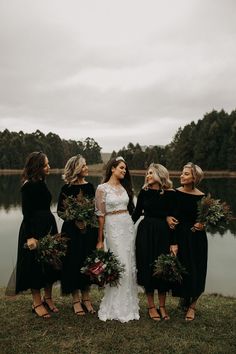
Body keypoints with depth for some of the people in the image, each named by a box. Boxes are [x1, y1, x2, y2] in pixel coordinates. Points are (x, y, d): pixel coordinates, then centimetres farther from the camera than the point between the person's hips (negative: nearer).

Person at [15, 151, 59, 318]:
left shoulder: (41, 183, 9)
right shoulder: (28, 186, -13)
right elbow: (27, 213, -16)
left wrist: (53, 230, 13)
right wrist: (30, 236, -19)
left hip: (49, 227, 8)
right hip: (35, 229, -8)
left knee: (50, 263, 14)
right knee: (36, 265, 3)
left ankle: (48, 298, 29)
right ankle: (37, 303, 18)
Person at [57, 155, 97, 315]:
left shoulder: (90, 186, 6)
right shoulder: (67, 188, -6)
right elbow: (60, 210, -3)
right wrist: (75, 221, -14)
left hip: (90, 230, 4)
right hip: (72, 230, -4)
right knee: (74, 263, 1)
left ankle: (86, 298, 23)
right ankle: (76, 300, 16)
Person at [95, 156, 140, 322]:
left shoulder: (124, 187, 12)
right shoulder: (102, 188, -5)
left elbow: (129, 208, 14)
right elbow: (101, 214, -6)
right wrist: (100, 240, -7)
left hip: (128, 226, 6)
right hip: (113, 227, -6)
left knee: (130, 266, 8)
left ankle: (128, 304, 23)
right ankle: (116, 307, 14)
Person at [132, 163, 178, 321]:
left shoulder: (170, 194, -5)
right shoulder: (144, 192, 0)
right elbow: (137, 213, 8)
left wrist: (174, 242, -6)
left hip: (163, 234, -1)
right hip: (146, 233, 1)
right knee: (147, 268, 5)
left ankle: (162, 306, 23)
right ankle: (151, 306, 20)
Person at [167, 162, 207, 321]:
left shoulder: (201, 197, -8)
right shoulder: (175, 193, -4)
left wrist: (203, 224, -19)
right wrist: (167, 218, -16)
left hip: (196, 238, -2)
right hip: (179, 235, 2)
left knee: (195, 270, 5)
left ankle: (192, 305, 25)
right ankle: (184, 297, 36)